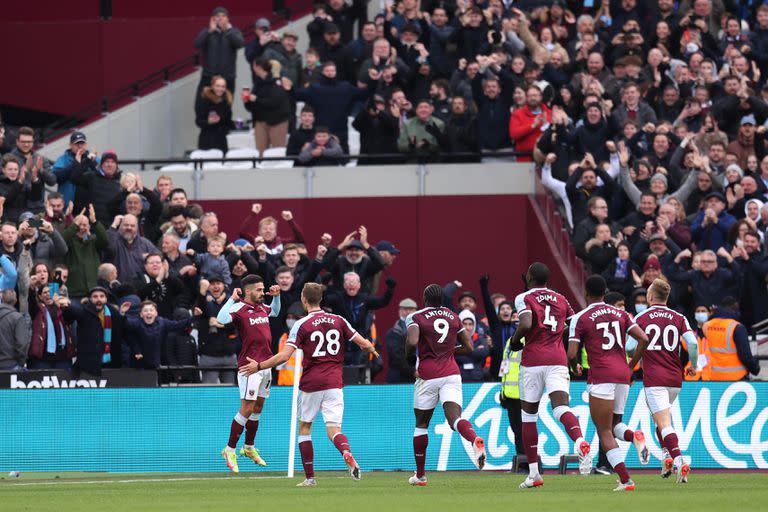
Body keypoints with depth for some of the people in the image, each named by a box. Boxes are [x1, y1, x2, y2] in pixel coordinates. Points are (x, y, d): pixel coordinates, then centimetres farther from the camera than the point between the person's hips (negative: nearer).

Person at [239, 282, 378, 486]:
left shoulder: (301, 325, -6)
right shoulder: (338, 320, 5)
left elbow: (284, 356, -13)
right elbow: (363, 343, 7)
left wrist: (258, 366, -2)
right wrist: (373, 351, 31)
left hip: (310, 383, -2)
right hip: (334, 383, 2)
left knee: (304, 428, 15)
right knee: (333, 430, -2)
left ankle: (310, 477, 12)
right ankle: (348, 455, -35)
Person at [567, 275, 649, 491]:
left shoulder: (580, 319, -1)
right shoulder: (620, 314, 12)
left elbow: (572, 354, -8)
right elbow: (643, 339, 5)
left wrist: (576, 367, 14)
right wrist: (630, 366, 16)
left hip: (601, 376, -5)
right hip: (622, 375, 5)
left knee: (604, 432, -1)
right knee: (614, 423, 22)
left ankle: (625, 480, -13)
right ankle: (634, 436, -13)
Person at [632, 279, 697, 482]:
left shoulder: (641, 318, -2)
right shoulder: (679, 318, 5)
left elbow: (630, 347, -6)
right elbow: (693, 343, -5)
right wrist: (693, 366, 11)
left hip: (654, 379, -5)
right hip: (675, 379, 5)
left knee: (664, 423, -11)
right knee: (662, 418, 27)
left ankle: (679, 462, -29)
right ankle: (668, 458, 15)